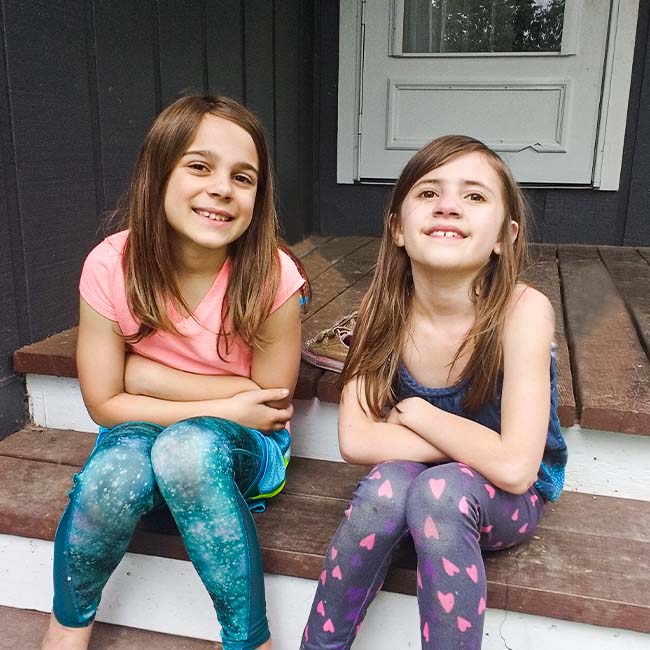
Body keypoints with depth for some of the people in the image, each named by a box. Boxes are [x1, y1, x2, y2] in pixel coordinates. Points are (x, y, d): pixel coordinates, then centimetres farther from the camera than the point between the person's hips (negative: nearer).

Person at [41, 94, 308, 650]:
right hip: (140, 433, 2)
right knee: (118, 470, -31)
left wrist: (151, 376, -17)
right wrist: (223, 407, -20)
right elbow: (105, 403, -11)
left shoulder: (273, 276, -21)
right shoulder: (111, 266, -16)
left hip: (240, 446, -1)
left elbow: (271, 397, -12)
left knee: (188, 446, -34)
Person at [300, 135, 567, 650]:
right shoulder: (385, 309, -16)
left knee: (440, 489, -33)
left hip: (508, 499, -2)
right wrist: (477, 445, -25)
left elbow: (515, 467, -31)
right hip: (415, 483, 3)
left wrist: (413, 412, -20)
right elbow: (355, 440, -19)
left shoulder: (522, 310, -26)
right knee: (389, 481, -29)